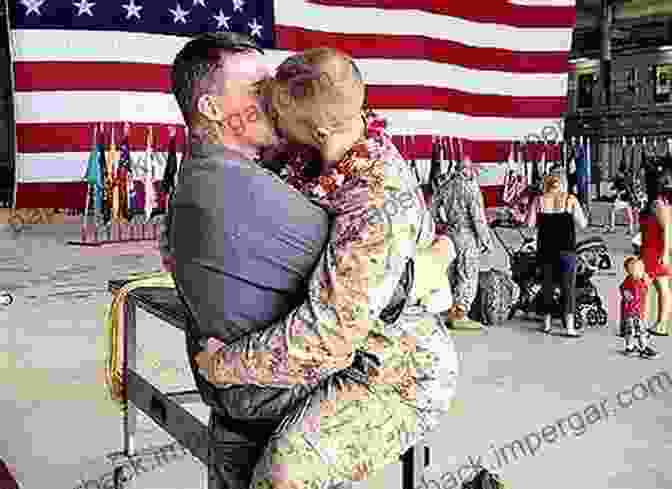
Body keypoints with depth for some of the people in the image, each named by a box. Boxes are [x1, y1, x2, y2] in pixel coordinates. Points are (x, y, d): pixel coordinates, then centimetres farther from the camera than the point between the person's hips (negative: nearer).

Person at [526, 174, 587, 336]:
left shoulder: (539, 200, 2)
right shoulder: (571, 199, -1)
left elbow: (530, 223, 1)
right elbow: (582, 224, -3)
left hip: (545, 248, 2)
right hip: (566, 249, -2)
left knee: (548, 284, 14)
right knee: (568, 286, 1)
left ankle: (547, 323, 19)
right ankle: (569, 326, -5)